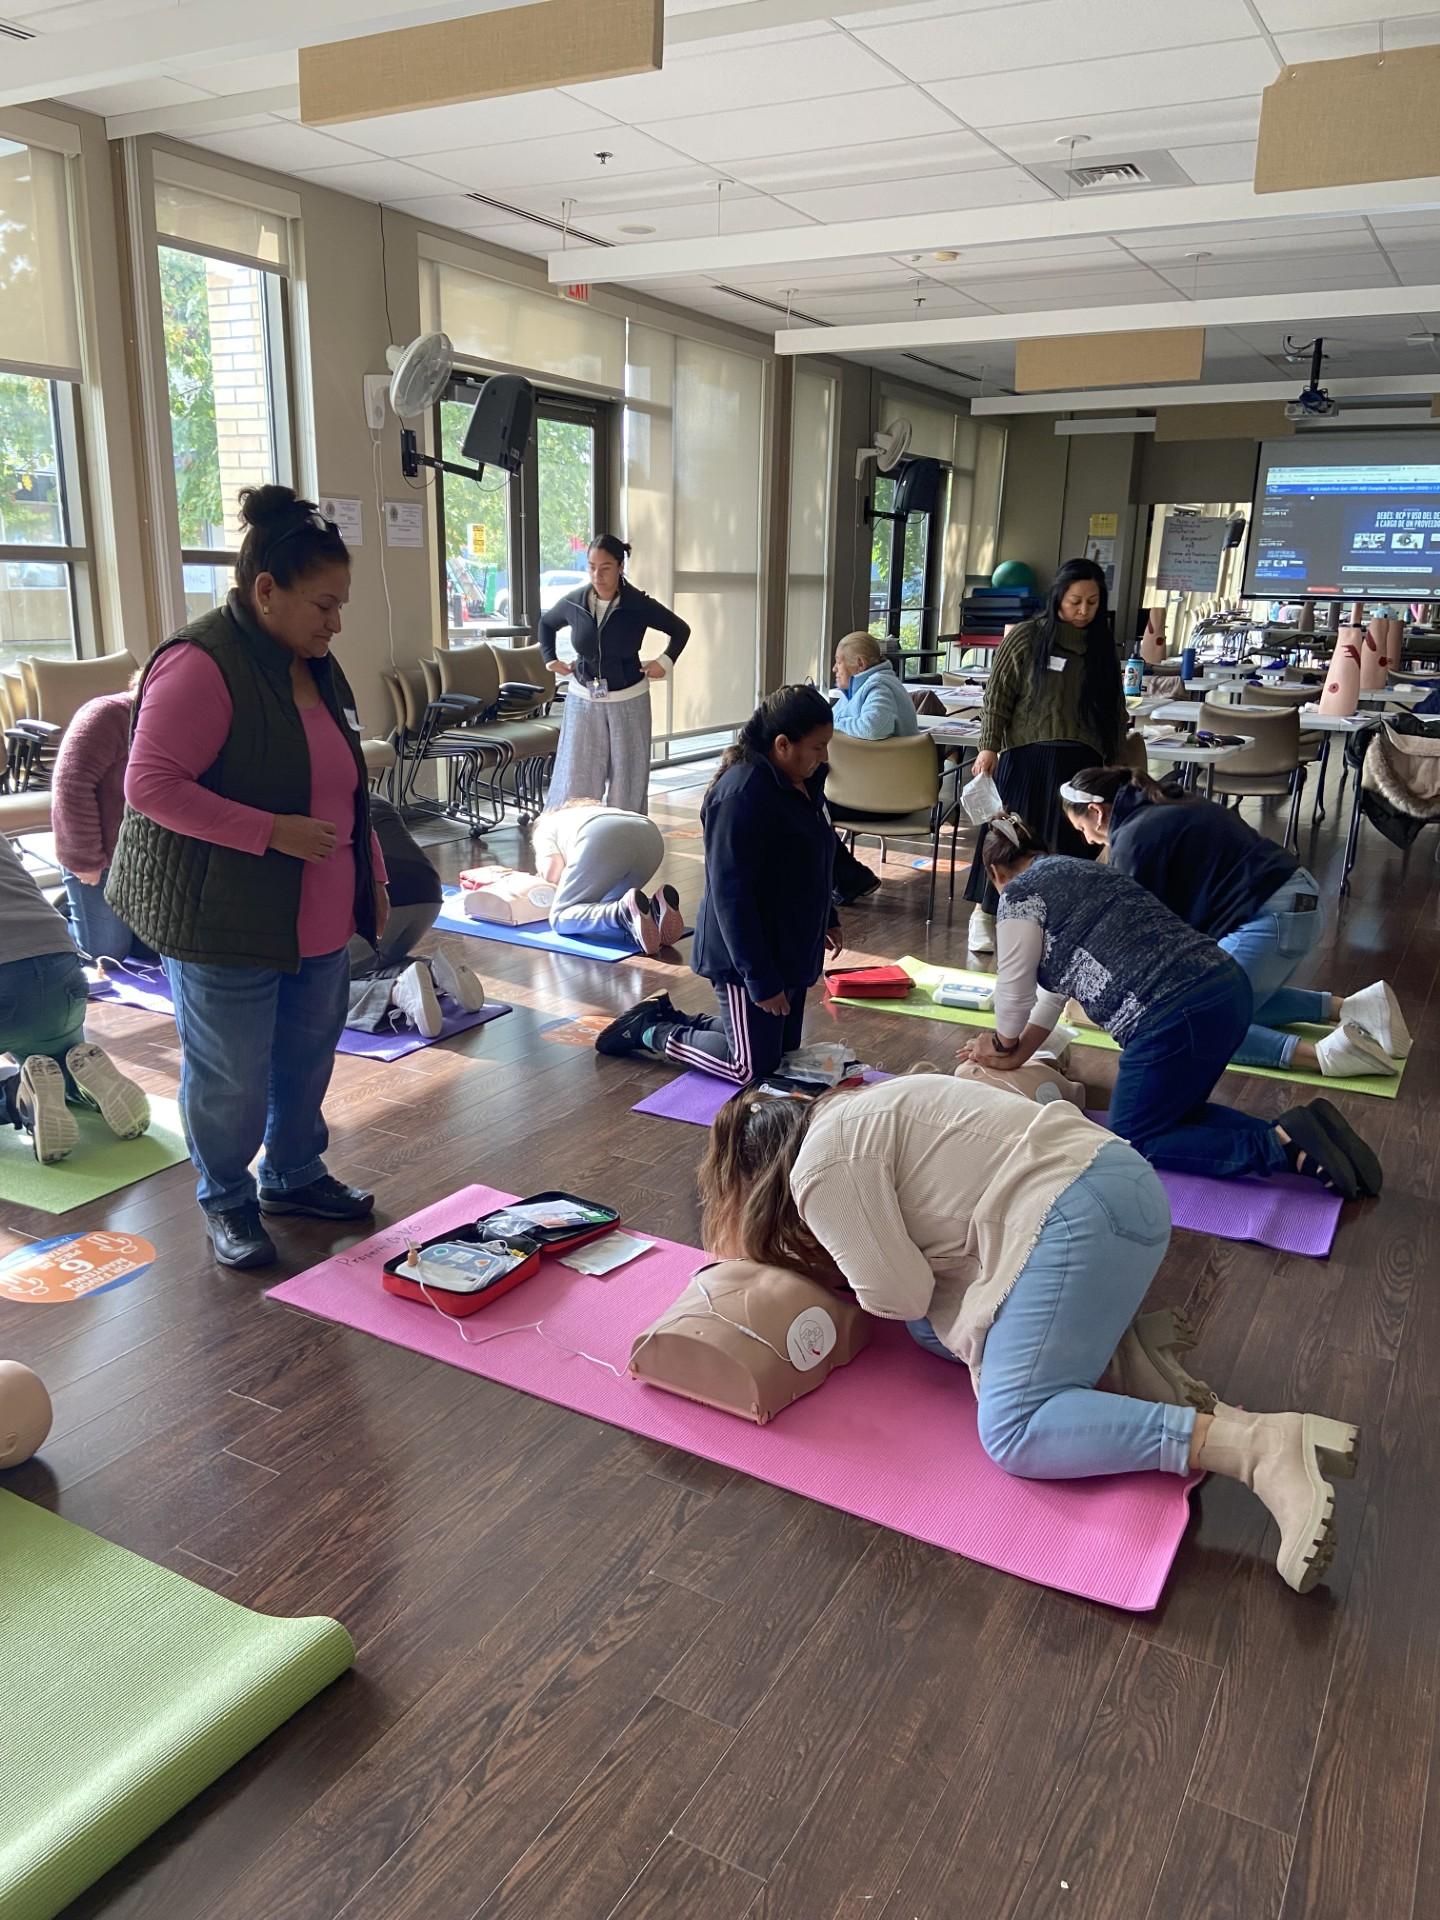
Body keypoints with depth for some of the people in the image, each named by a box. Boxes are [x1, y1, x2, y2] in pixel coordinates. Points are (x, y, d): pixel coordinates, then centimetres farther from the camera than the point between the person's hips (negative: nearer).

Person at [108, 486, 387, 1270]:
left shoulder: (316, 668, 11)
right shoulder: (200, 665, -18)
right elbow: (150, 785, -22)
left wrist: (372, 881, 18)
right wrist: (273, 832, -24)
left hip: (318, 922, 8)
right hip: (225, 923, -8)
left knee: (307, 1060, 18)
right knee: (231, 1078, 5)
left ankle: (295, 1174, 38)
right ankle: (226, 1201, 26)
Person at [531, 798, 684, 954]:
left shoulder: (544, 826, 31)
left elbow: (552, 869, 11)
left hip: (603, 838, -6)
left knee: (560, 918, 2)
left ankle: (626, 912, -29)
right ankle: (654, 907, -10)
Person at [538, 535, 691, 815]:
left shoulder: (639, 605, -10)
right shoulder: (574, 602, -4)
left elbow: (681, 629, 5)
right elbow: (546, 623, 19)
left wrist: (665, 662, -5)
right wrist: (550, 658, 9)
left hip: (628, 701, -1)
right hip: (583, 700, 1)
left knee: (627, 780, 5)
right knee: (576, 780, 0)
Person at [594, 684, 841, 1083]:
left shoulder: (803, 781, 3)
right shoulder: (742, 795, -26)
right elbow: (732, 896, -26)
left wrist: (828, 919, 25)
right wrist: (761, 980, -25)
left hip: (789, 946, 10)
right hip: (746, 956, -10)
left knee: (783, 1048, 18)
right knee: (754, 1067, -1)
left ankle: (668, 1017, 27)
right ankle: (650, 1031, 15)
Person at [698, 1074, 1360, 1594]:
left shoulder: (822, 1170, -7)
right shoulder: (849, 1113, 23)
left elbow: (900, 1295, -6)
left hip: (1080, 1213, -10)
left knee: (1014, 1432, -13)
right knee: (938, 1328, 12)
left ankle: (1259, 1444, -21)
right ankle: (1121, 1354, 5)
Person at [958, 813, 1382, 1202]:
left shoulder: (1020, 893, 0)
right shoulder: (1074, 872, 26)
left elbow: (1015, 988, 7)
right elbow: (1059, 980, 28)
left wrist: (1005, 1044, 26)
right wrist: (1019, 1053, 29)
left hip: (1178, 1020, -9)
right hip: (1228, 990, 9)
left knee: (1132, 1144, 8)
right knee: (1171, 1115, 24)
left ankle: (1282, 1145, -7)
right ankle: (1299, 1142, 6)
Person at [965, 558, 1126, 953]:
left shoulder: (1103, 648, 10)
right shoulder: (1025, 638, -2)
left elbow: (1115, 709, 16)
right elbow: (998, 696, -2)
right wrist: (989, 746, -9)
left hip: (1079, 761, 3)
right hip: (1027, 755, -3)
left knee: (1067, 840, 3)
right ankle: (984, 913, 14)